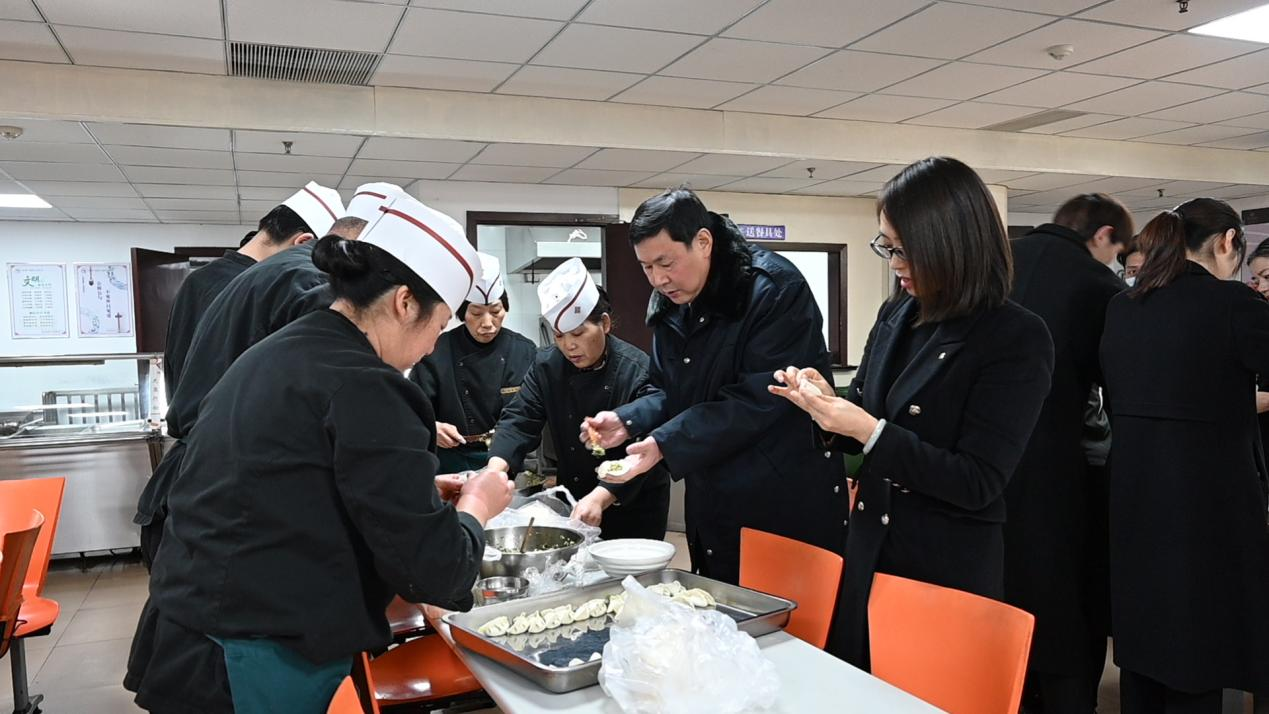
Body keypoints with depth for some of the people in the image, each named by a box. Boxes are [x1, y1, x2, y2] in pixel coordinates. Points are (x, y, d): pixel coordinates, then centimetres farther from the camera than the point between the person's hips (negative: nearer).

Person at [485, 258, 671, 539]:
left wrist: (601, 497, -39)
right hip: (573, 500, 4)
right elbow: (519, 420, -11)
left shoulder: (639, 371, -20)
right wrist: (496, 468, -30)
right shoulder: (546, 366, -5)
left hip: (634, 507, -4)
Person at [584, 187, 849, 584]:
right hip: (714, 504, 7)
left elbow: (759, 397, -23)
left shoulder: (775, 289, -16)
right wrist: (627, 420, -7)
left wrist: (665, 444, -26)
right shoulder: (671, 306, 7)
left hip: (788, 503, -7)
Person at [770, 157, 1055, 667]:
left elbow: (977, 482, -19)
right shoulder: (895, 315, 3)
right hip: (869, 553, 6)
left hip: (949, 570, -6)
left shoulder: (1018, 338, -15)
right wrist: (827, 404, -9)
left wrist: (867, 429, -26)